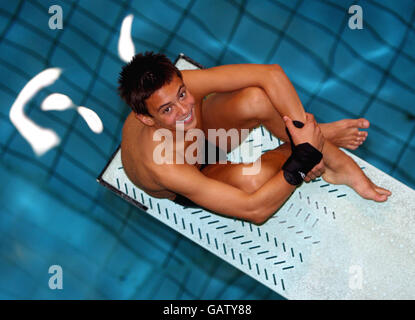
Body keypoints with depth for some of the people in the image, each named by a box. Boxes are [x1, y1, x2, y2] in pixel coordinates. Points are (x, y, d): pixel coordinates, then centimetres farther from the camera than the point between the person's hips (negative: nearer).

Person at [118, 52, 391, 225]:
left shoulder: (177, 85, -34)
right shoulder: (164, 167, -43)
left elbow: (271, 73, -27)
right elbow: (254, 210, -41)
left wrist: (303, 131, -34)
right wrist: (304, 154, -41)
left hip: (200, 131, 4)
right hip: (183, 189, -4)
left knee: (257, 99, -31)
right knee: (250, 178, -39)